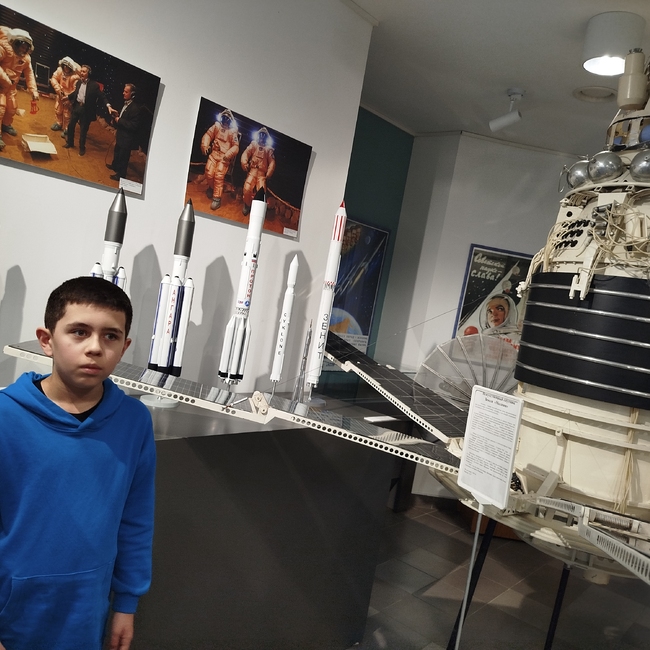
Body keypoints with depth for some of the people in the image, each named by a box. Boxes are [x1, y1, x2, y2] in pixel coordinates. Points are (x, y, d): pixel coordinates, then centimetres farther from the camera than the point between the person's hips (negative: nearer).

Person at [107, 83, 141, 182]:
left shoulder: (135, 108, -25)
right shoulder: (126, 104, 3)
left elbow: (134, 125, -29)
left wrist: (119, 120, -24)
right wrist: (117, 115, -2)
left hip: (127, 138, -9)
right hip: (121, 135, 9)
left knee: (123, 156, 7)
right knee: (117, 152, 28)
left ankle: (121, 174, 23)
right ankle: (115, 166, 51)